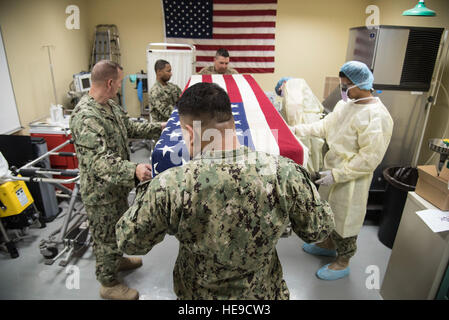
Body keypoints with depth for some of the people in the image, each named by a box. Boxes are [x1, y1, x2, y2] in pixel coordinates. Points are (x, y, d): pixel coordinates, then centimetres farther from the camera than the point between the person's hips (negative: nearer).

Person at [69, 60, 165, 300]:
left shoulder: (110, 105, 2)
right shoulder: (85, 116, -29)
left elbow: (130, 127, 14)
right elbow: (98, 160, -36)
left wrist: (160, 128, 11)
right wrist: (133, 170, -50)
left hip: (118, 184, 9)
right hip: (101, 191, -9)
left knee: (119, 228, 27)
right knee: (106, 237, 10)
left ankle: (117, 260, 52)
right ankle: (109, 284, 32)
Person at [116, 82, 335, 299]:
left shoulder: (170, 186, -31)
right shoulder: (285, 172, -27)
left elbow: (129, 243, -13)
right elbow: (318, 231, -10)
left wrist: (146, 191, 2)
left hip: (198, 294, 0)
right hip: (265, 293, 1)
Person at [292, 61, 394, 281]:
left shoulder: (376, 117, -25)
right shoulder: (346, 103, 2)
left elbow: (369, 159, -25)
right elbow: (325, 125, 9)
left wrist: (337, 174, -24)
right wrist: (298, 129, -1)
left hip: (351, 180, -8)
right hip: (333, 170, 8)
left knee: (345, 219, 10)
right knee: (328, 211, 24)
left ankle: (342, 263, 33)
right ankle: (329, 245, 49)